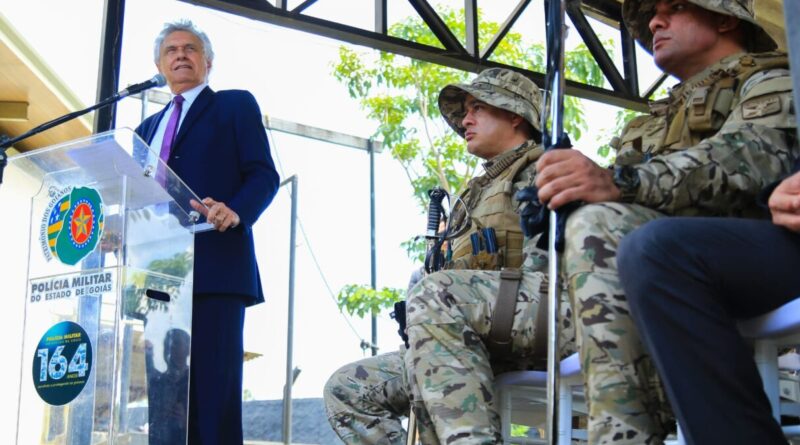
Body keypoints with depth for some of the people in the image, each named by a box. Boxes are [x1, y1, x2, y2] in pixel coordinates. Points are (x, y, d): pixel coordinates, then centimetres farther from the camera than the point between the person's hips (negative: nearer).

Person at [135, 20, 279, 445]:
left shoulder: (235, 105, 11)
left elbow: (263, 175, -1)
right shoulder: (149, 127, 28)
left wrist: (235, 211, -22)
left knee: (215, 386, -10)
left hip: (215, 265, -6)